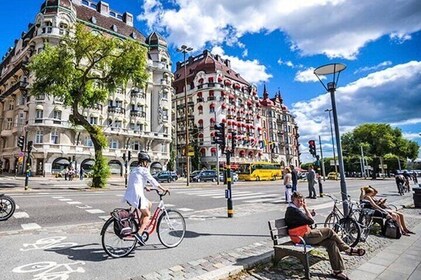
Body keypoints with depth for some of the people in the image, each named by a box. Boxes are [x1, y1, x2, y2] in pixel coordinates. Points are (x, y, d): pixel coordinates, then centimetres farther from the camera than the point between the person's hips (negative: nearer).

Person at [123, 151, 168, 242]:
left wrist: (146, 188, 34)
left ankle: (140, 225, 22)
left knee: (149, 204, 25)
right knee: (147, 215, 7)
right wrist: (163, 189, 1)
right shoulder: (144, 170, -7)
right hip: (137, 196, -8)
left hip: (129, 196, 8)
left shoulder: (134, 170, 19)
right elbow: (153, 181, -6)